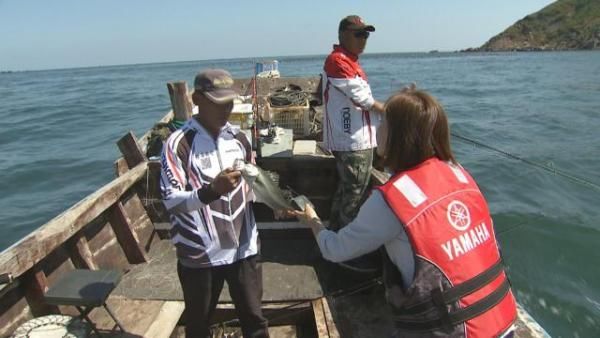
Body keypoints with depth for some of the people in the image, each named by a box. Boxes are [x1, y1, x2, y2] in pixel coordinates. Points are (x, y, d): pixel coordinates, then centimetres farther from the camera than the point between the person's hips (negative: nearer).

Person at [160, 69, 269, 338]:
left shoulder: (238, 138, 4)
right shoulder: (178, 143, -13)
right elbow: (171, 201, -18)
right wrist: (211, 190, -33)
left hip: (243, 247, 4)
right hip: (200, 254, -3)